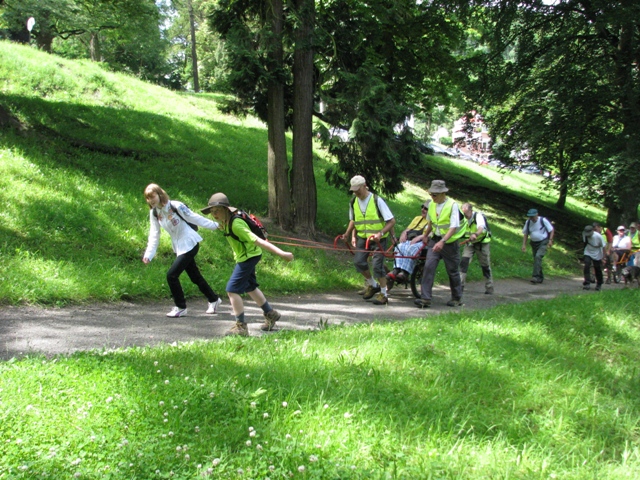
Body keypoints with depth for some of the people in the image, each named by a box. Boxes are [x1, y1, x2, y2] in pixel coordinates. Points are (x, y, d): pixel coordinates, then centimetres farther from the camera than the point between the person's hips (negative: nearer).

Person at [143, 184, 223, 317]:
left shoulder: (176, 206, -19)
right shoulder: (154, 213, 1)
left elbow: (194, 218, -12)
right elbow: (154, 235, 3)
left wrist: (215, 225, -7)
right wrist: (149, 255, -5)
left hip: (189, 244, -7)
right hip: (179, 247, 7)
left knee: (172, 275, -13)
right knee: (195, 276, 17)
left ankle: (180, 308, 1)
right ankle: (214, 299, 35)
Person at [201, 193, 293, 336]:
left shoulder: (236, 225, -30)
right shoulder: (226, 222, -5)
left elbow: (258, 241, -33)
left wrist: (281, 253, -33)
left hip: (249, 257, -10)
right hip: (245, 256, 10)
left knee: (232, 289, -12)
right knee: (250, 288, 24)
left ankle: (241, 327, -6)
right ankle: (270, 314, 41)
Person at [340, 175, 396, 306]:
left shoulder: (377, 200, -16)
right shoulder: (353, 203, 1)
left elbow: (391, 221, -15)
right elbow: (353, 220, 18)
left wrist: (380, 233, -28)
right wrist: (348, 233, 1)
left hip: (378, 238, -5)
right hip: (362, 237, 5)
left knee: (377, 265, -11)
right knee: (358, 261, -6)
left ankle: (384, 294, 4)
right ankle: (372, 285, 19)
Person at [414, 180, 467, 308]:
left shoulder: (452, 205, -16)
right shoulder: (432, 204, 3)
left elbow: (453, 227, -24)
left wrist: (442, 241, -36)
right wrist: (425, 235, 32)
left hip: (449, 242, -5)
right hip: (435, 240, 5)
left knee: (453, 271, 7)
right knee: (428, 266, -12)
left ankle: (457, 298, 25)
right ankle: (425, 298, -14)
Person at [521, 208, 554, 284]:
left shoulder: (543, 220, -12)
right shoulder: (528, 222, 1)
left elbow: (552, 230, -3)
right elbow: (526, 234, 10)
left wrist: (550, 240, -13)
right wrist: (524, 245, 2)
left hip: (543, 242, -5)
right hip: (534, 243, 5)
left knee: (538, 256, -24)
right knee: (536, 260, 9)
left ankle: (535, 276, -28)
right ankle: (540, 277, 26)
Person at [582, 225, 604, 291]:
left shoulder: (598, 236, -25)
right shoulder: (584, 235, -16)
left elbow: (603, 246, -12)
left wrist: (603, 256, -10)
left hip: (597, 255, -2)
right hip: (588, 253, 2)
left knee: (598, 269, 7)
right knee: (586, 267, -18)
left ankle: (599, 285, 26)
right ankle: (587, 283, -18)